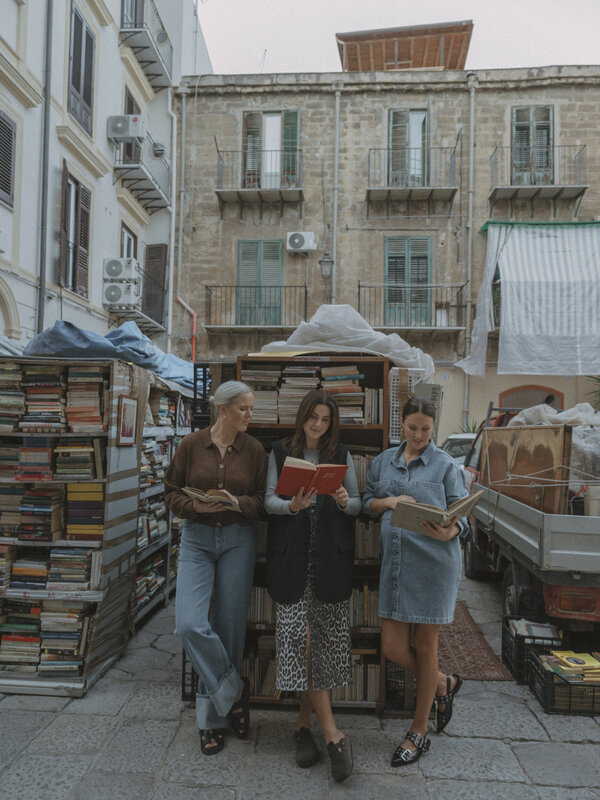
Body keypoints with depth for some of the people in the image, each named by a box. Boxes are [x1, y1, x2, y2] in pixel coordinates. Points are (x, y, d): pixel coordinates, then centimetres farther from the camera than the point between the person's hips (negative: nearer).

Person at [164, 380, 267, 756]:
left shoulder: (254, 449, 0)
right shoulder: (191, 444, -1)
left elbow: (262, 500, 1)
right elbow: (172, 492, 3)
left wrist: (235, 503, -18)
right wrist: (198, 506, -15)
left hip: (239, 541, 0)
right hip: (197, 540, 0)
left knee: (230, 627, 5)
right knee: (190, 624, -13)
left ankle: (214, 717, 25)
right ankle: (233, 691, 11)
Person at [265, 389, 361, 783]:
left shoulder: (342, 454, 9)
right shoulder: (280, 452, 6)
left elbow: (358, 503, 7)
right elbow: (269, 499, 0)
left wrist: (345, 501, -15)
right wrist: (292, 505, -20)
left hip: (330, 556, 1)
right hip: (292, 555, -1)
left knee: (325, 638, 3)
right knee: (302, 636, -6)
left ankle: (304, 722, 24)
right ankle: (333, 733, 6)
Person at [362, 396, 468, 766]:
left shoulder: (446, 465, -1)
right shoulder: (384, 460, 10)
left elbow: (461, 515, -2)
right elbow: (368, 502, 14)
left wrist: (448, 532, -24)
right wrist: (390, 502, -7)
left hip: (435, 561, -3)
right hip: (396, 560, 4)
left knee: (424, 646, 8)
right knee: (393, 647, 4)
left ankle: (419, 732, 28)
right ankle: (444, 684, 36)